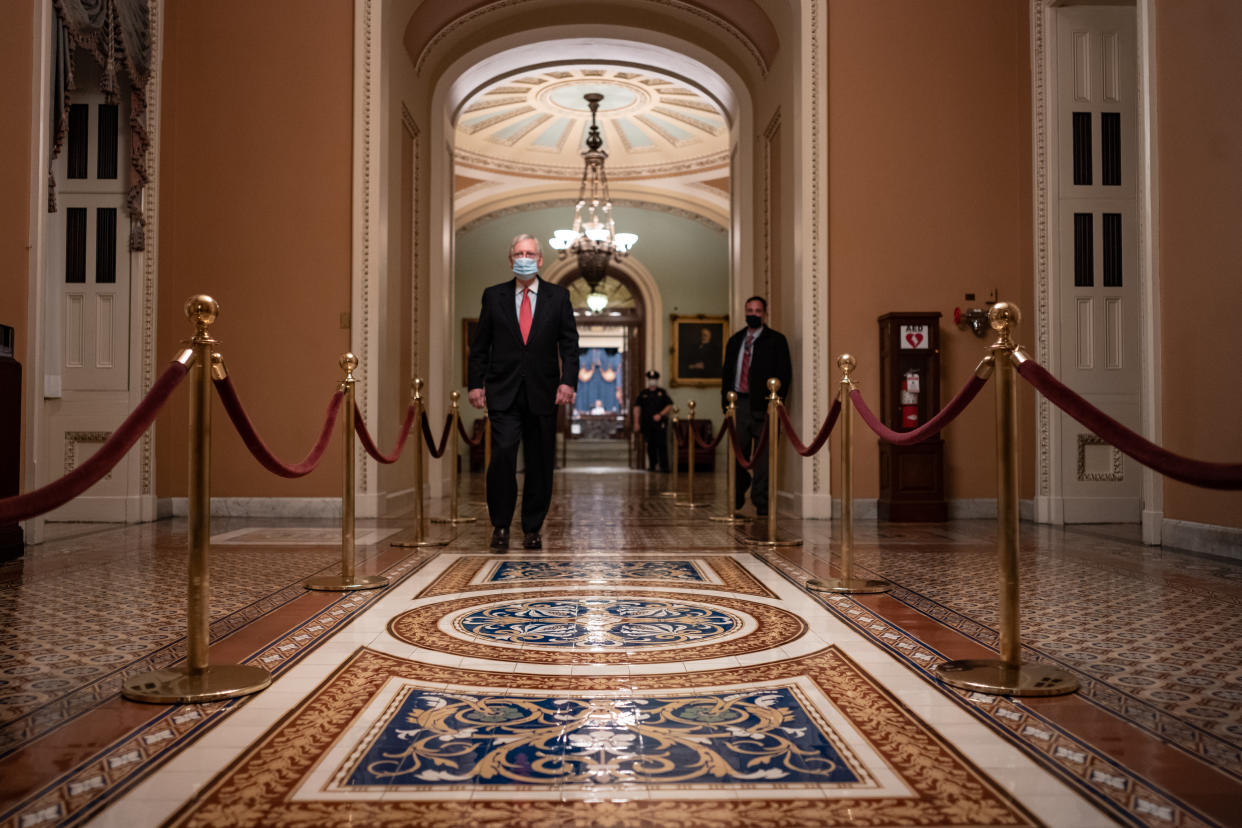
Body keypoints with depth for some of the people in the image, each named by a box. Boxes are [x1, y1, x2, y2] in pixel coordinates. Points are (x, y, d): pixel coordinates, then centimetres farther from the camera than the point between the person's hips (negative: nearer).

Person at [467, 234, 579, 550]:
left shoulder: (558, 296, 8)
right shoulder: (493, 296, 8)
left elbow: (569, 344, 5)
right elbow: (480, 345, 10)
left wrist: (568, 381, -8)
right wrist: (476, 383, 1)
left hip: (542, 393, 1)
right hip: (503, 392, -1)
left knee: (540, 463, 4)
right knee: (503, 452, -14)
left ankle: (533, 529, 17)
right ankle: (500, 524, 2)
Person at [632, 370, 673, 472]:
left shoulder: (662, 393, 8)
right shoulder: (642, 393, 11)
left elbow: (669, 406, 4)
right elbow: (637, 407, 8)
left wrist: (660, 415, -11)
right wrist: (636, 423, 0)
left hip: (660, 423, -2)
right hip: (647, 424, 2)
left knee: (661, 445, -8)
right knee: (650, 445, 4)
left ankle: (664, 466, -8)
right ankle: (652, 466, 12)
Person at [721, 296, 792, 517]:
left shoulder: (776, 340, 2)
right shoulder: (735, 341, 17)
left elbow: (785, 373, -4)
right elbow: (727, 373, 19)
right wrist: (726, 401, 9)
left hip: (763, 405, -4)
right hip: (740, 403, 4)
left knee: (762, 456, -3)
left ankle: (761, 504, 3)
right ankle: (738, 497, 25)